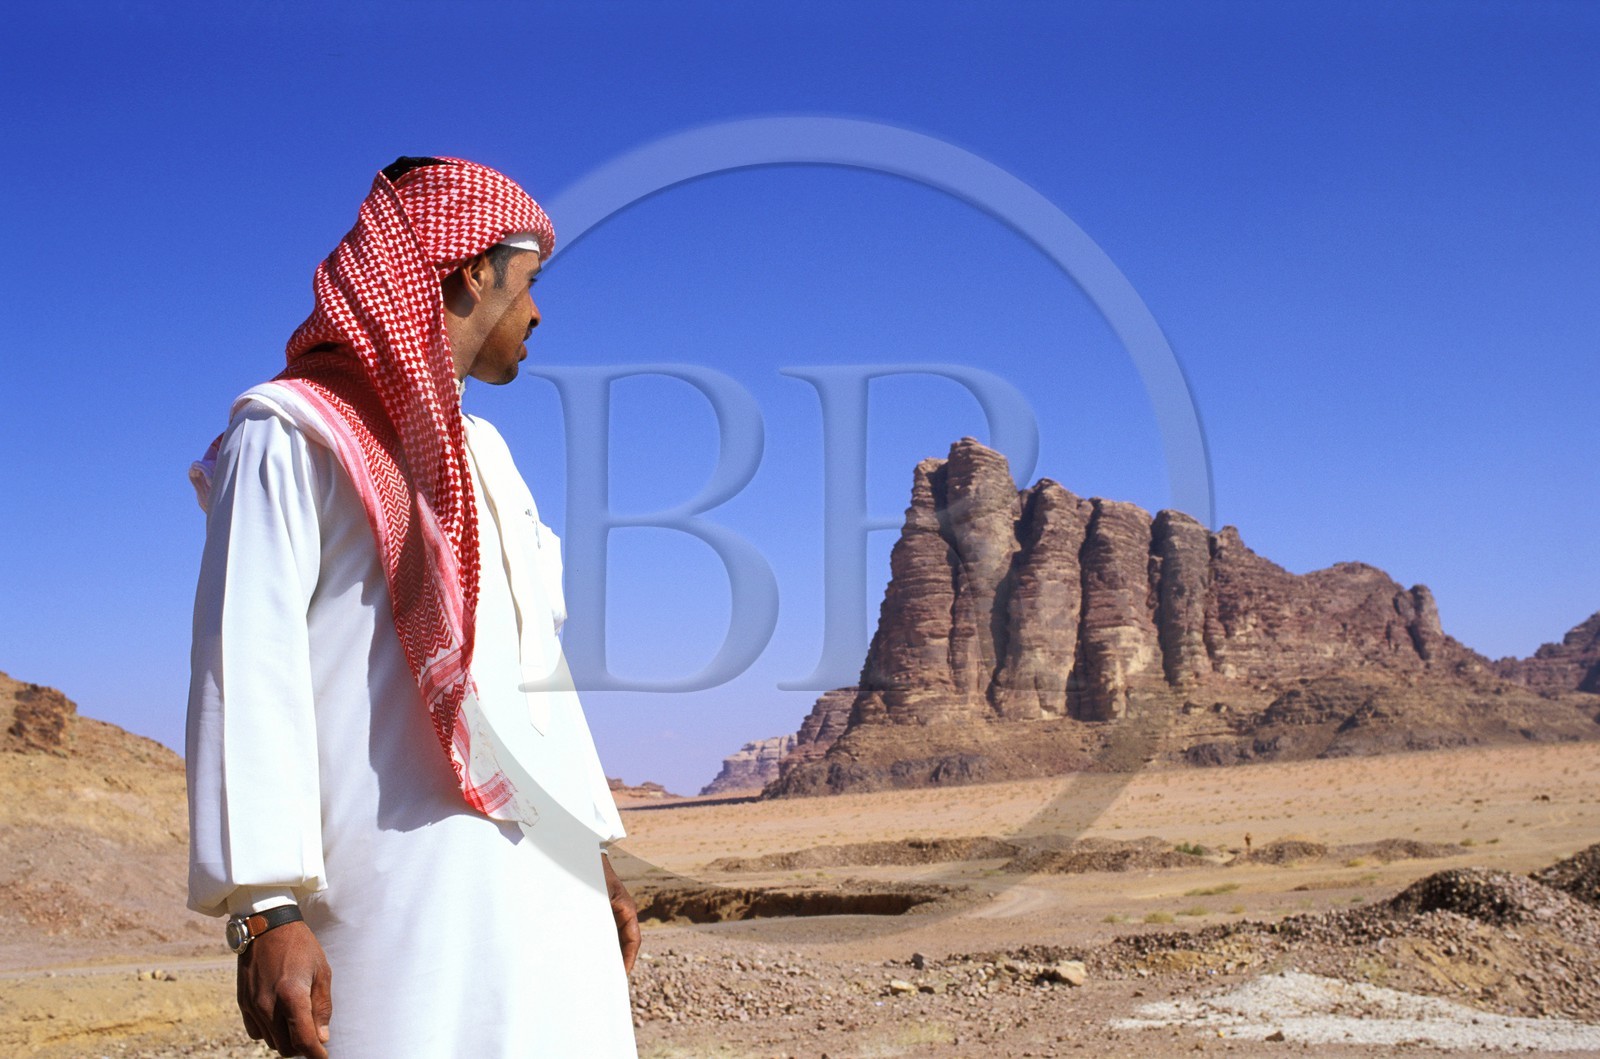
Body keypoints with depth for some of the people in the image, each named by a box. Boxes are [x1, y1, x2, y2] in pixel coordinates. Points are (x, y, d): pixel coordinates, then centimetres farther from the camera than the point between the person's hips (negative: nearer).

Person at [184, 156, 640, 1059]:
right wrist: (265, 909, -18)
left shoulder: (480, 452, 24)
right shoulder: (296, 431, 0)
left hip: (541, 876, 7)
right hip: (403, 878, -7)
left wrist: (595, 856, 20)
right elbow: (248, 664, -10)